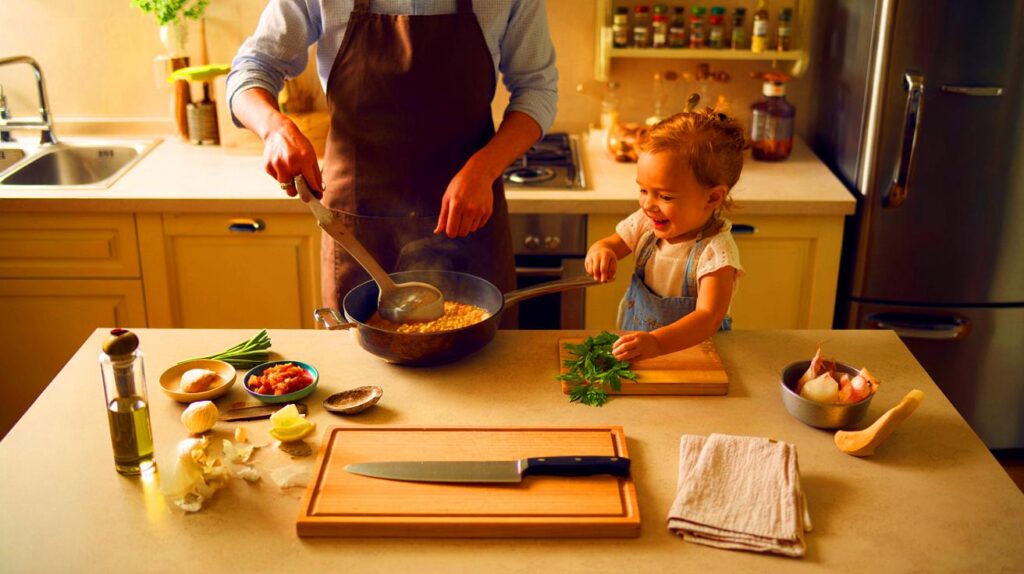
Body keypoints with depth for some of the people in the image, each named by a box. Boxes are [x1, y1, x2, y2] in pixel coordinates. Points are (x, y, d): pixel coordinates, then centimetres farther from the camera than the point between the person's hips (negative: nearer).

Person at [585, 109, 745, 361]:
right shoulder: (645, 223, -3)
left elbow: (709, 317, -32)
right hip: (635, 340, 5)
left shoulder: (716, 251, -21)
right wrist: (600, 251, -15)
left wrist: (657, 342, -50)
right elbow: (610, 244, 11)